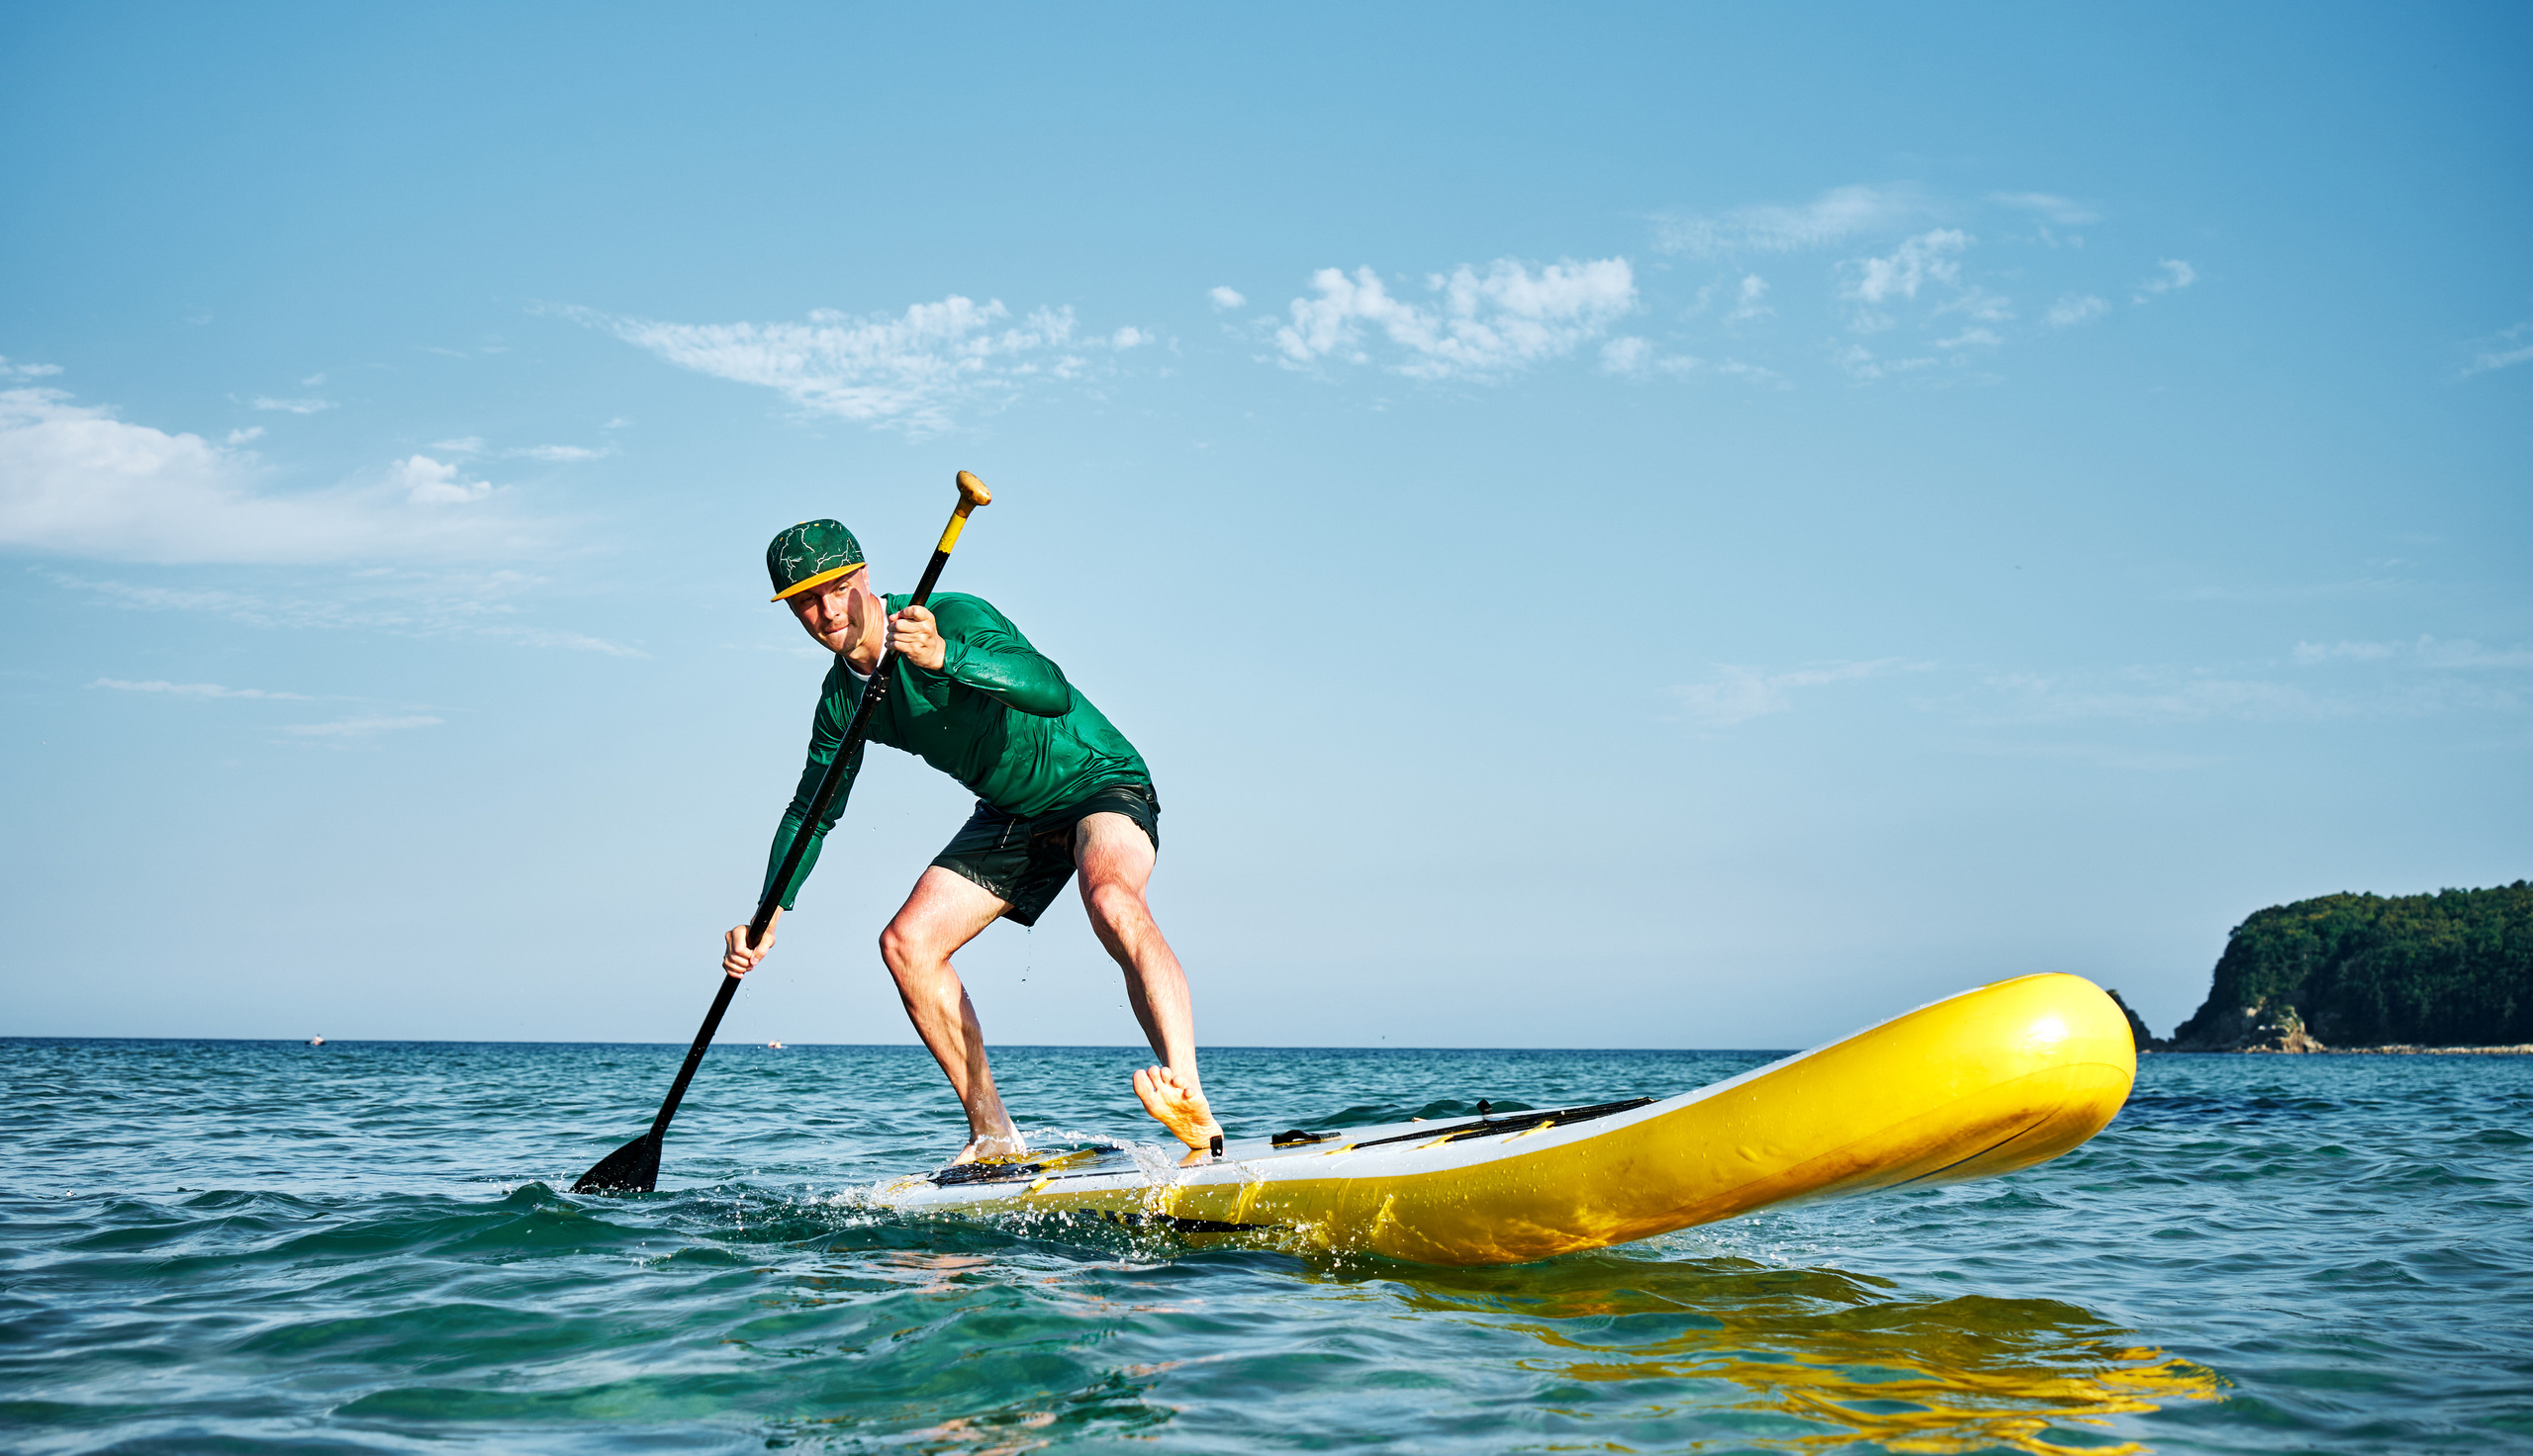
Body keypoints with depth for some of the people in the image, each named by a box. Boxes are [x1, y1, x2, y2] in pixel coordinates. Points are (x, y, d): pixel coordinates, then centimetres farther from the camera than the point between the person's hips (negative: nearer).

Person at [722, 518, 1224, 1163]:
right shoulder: (842, 696, -1)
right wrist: (769, 915, 3)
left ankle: (1189, 1100, -51)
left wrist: (945, 656, -54)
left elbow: (1054, 691, -41)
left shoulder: (955, 618, -24)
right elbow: (812, 809, 13)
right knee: (906, 942, -6)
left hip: (1102, 784, -8)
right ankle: (994, 1136, 2)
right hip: (1011, 815, 8)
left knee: (1111, 901, -38)